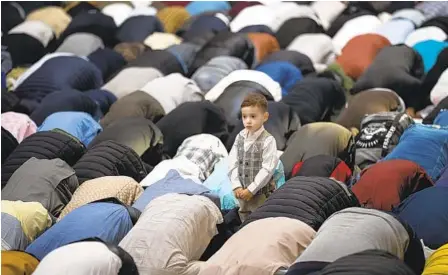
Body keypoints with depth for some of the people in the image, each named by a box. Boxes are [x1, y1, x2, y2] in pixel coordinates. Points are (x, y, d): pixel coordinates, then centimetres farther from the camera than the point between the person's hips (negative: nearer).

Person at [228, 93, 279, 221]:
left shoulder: (268, 140, -13)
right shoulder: (240, 137, 4)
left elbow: (267, 169, -16)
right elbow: (232, 163, 3)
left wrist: (251, 189, -16)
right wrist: (237, 187, -8)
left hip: (261, 193, -6)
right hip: (242, 192, 6)